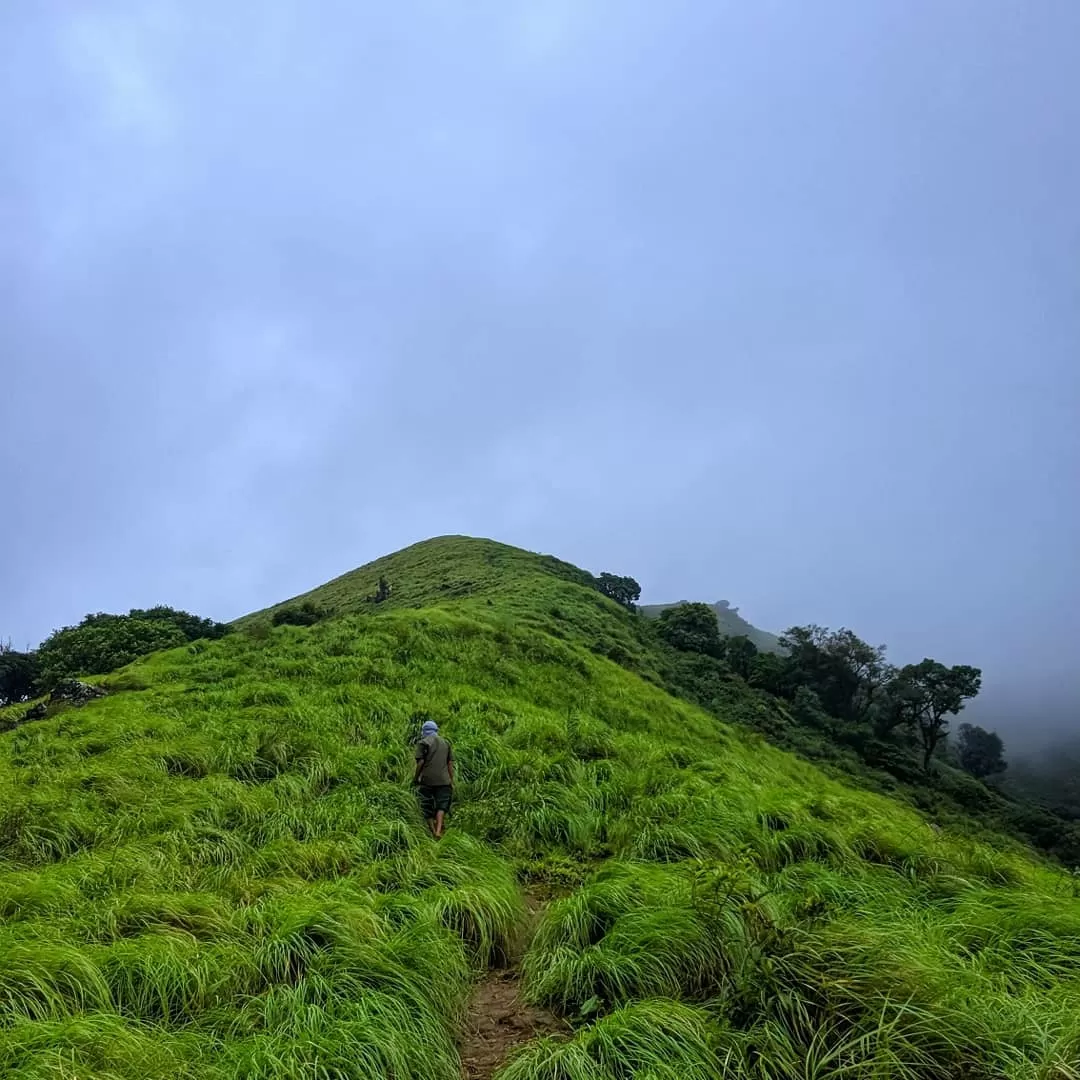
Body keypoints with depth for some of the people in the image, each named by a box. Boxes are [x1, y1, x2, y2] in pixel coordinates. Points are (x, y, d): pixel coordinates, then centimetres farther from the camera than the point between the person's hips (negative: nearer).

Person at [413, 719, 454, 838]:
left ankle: (433, 832, 14)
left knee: (427, 807, 9)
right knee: (442, 805, 2)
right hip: (444, 780, 3)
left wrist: (415, 778, 3)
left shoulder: (423, 742, 0)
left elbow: (420, 762, -7)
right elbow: (450, 763, 11)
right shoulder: (446, 743, 14)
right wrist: (451, 781, 14)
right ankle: (439, 830, -17)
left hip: (427, 780, -3)